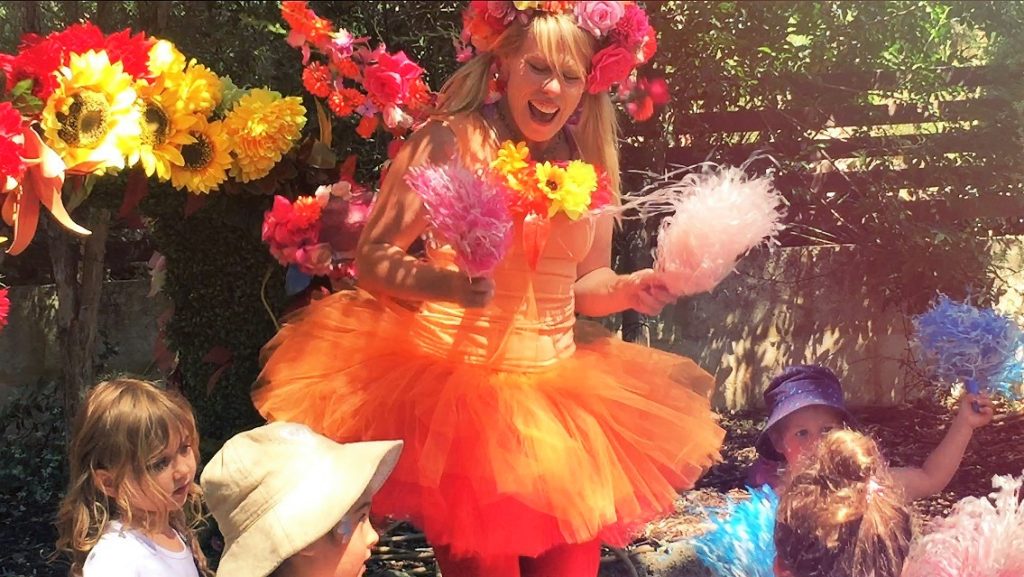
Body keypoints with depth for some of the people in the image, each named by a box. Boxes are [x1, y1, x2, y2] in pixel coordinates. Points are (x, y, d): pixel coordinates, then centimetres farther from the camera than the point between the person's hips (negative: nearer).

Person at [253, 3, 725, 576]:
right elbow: (373, 257, -10)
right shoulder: (452, 141, -8)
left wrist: (627, 289, -6)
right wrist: (444, 282, -28)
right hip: (455, 383, -5)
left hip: (558, 392, 5)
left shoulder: (587, 163, 8)